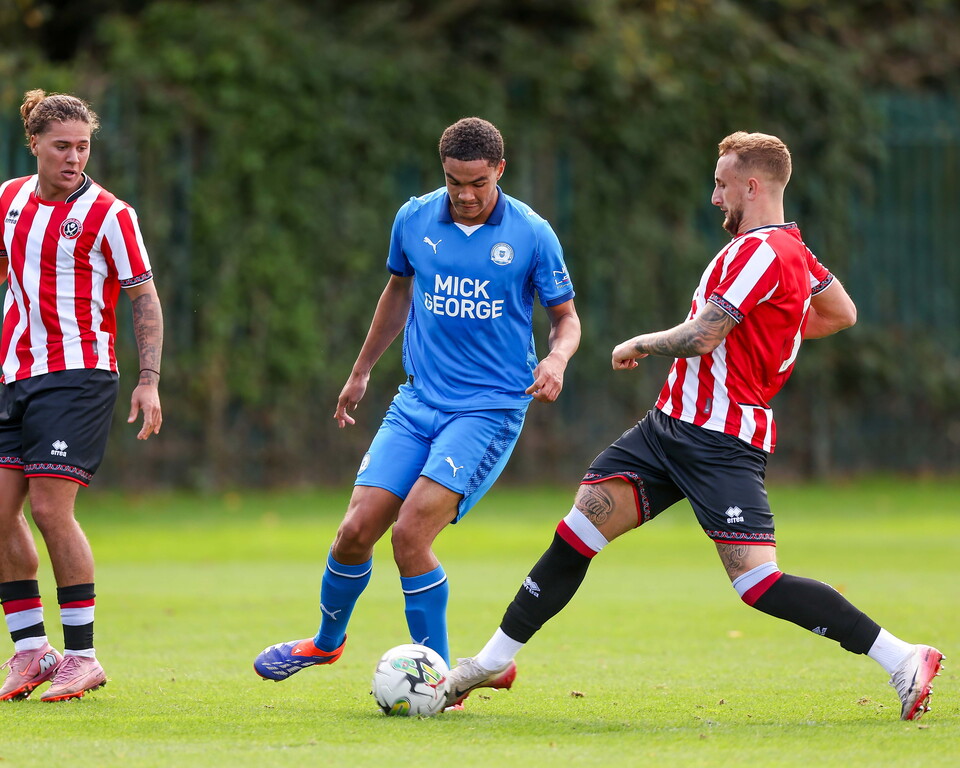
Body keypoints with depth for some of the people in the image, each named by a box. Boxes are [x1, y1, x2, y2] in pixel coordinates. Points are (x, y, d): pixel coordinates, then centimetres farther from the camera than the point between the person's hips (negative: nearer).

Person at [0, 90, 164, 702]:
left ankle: (83, 656, -3)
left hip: (79, 374, -6)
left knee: (51, 508, -13)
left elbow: (145, 300, -3)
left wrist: (149, 381, -11)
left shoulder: (109, 215, -6)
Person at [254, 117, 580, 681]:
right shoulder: (414, 220, 3)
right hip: (418, 400, 4)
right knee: (356, 530, -4)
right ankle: (327, 641, 26)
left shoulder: (531, 234, -6)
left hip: (490, 408, -4)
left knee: (411, 533, -19)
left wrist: (556, 359, -17)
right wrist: (361, 371, 29)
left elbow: (566, 317, 5)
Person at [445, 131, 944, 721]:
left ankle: (905, 659, -13)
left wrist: (640, 345, -3)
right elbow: (842, 314, 29)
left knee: (757, 582, -17)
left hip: (720, 440, -10)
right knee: (579, 528, 5)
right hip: (673, 423, 10)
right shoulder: (791, 248, 14)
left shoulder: (761, 252, -17)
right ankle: (496, 662, 12)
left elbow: (698, 339, -21)